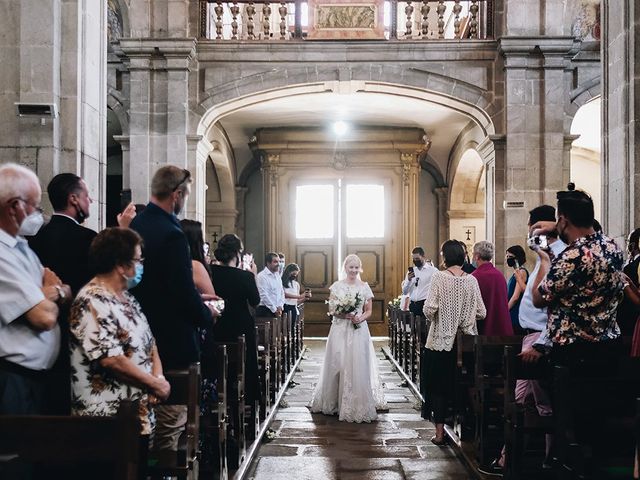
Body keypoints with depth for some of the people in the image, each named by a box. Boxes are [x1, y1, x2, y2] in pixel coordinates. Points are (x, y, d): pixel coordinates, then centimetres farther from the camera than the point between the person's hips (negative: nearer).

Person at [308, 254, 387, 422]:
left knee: (358, 366, -2)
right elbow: (331, 310, 0)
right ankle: (336, 402, 13)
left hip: (359, 330, 1)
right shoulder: (337, 286, 4)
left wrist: (361, 318, -12)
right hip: (340, 330, 0)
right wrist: (345, 315, -16)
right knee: (339, 365, 1)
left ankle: (358, 405, 6)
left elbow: (369, 311, 8)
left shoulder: (364, 286, 7)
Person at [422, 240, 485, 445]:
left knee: (439, 387, 7)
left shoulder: (439, 277, -11)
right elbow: (481, 313, 1)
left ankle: (439, 432, 8)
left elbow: (429, 309, -16)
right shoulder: (471, 280, -2)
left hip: (441, 341, -3)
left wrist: (433, 317, 5)